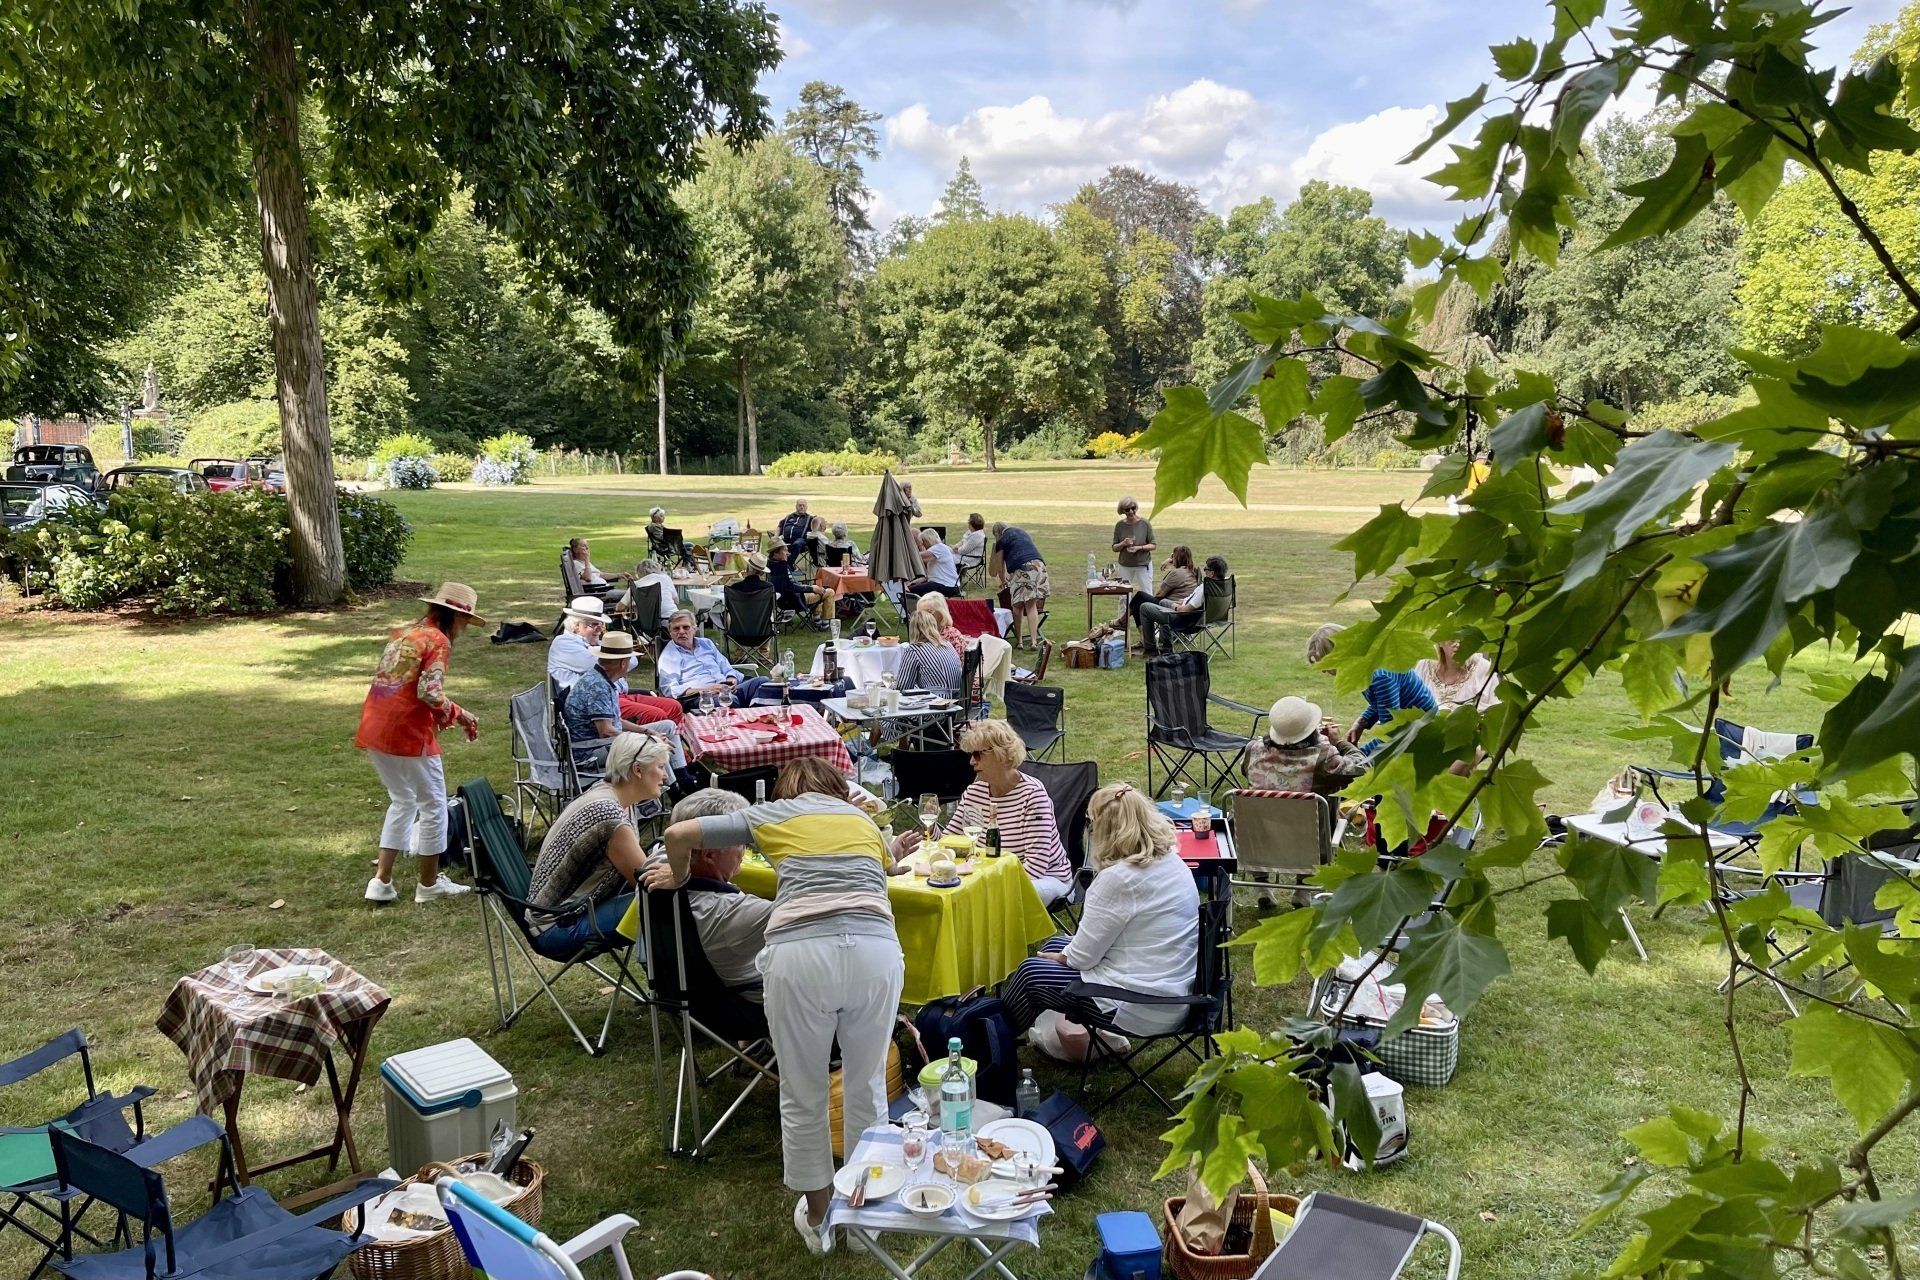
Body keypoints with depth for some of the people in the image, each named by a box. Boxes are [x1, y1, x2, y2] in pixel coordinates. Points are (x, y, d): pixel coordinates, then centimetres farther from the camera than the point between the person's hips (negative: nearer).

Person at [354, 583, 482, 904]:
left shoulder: (404, 633, 17)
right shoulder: (438, 640, -8)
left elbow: (398, 685, 17)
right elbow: (430, 693, -19)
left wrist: (450, 711, 16)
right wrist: (458, 714, -2)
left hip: (373, 730, 8)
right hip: (407, 734, -8)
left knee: (402, 801, 22)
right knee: (433, 805, 8)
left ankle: (381, 881, 18)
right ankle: (429, 884, 17)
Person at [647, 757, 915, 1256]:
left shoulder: (772, 815, 23)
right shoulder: (862, 818, 30)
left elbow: (679, 833, 18)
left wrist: (678, 877, 36)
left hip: (800, 954, -2)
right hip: (875, 949, 2)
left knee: (802, 1096, 17)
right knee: (867, 1086, 21)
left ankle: (817, 1219, 33)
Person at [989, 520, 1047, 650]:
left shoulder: (1002, 541, 11)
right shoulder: (1021, 532, 29)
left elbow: (1000, 567, 16)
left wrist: (1004, 581, 36)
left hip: (1022, 569, -5)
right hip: (1039, 566, 5)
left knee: (1018, 606, 9)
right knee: (1032, 606, 6)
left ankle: (1019, 640, 11)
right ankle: (1034, 641, -5)